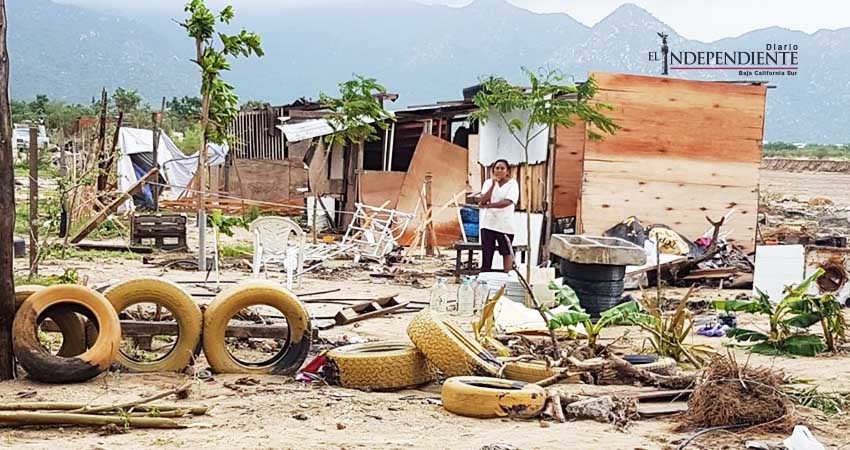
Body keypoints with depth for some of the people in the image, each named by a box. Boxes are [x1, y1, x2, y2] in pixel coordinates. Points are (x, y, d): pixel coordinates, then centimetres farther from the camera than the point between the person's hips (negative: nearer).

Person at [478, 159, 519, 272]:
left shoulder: (512, 183, -3)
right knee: (487, 252, 3)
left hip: (505, 224, -2)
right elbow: (482, 201, -7)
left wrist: (487, 205, -15)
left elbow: (507, 202, -16)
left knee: (506, 252, 5)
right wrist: (493, 185, -15)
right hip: (488, 223, 2)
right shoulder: (488, 182, 6)